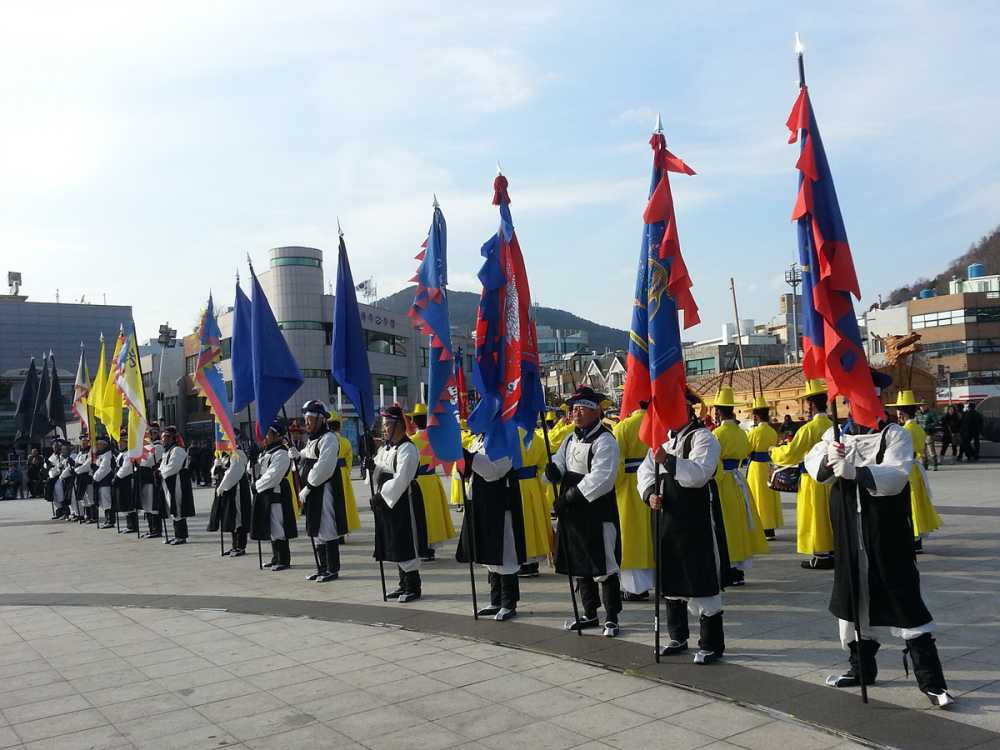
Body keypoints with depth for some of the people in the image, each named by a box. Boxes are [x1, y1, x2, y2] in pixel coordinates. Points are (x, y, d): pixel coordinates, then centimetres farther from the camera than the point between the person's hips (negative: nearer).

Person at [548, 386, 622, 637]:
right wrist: (553, 470, -12)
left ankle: (611, 618, 10)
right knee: (579, 564, 15)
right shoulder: (571, 439, 14)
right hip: (573, 513, 8)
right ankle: (590, 615, 28)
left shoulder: (604, 440, -12)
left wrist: (570, 496, -21)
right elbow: (558, 466, 12)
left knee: (603, 567, -2)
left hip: (597, 513, -8)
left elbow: (600, 479, -21)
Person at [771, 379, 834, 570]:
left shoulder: (809, 428, -17)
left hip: (814, 479, -7)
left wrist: (774, 451, 3)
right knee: (829, 515, 13)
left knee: (815, 517, 1)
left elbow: (789, 455, -15)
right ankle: (831, 551, 20)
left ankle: (820, 556, 4)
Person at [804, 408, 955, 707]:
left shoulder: (895, 435, -6)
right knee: (853, 600, 15)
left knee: (906, 603, -2)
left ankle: (931, 681, 9)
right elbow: (814, 464, -8)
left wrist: (855, 471, -40)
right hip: (849, 538, 5)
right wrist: (829, 459, -31)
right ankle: (862, 669, 32)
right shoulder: (836, 434, 7)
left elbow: (896, 476, -23)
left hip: (887, 539, -4)